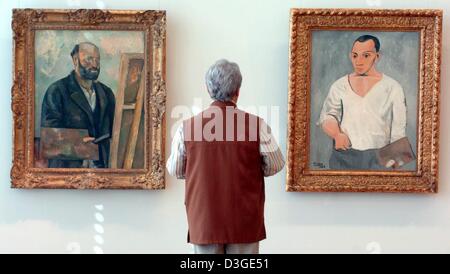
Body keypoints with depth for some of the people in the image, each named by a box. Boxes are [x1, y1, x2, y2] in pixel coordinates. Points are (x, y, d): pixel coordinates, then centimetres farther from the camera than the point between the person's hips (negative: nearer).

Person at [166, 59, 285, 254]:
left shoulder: (187, 128, -6)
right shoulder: (256, 125, -9)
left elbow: (174, 170, 6)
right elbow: (275, 165, 1)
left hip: (203, 222, 1)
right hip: (245, 223, -1)